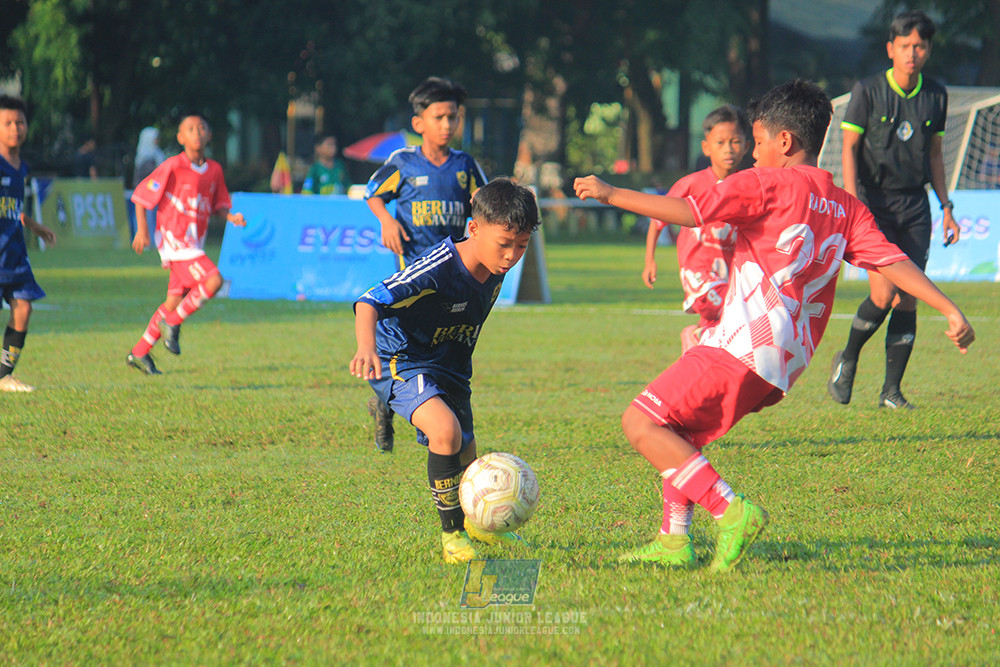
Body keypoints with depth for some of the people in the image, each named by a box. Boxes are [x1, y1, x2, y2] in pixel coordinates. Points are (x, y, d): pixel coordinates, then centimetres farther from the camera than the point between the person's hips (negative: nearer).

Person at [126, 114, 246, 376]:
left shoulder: (214, 170, 8)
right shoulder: (173, 166, -10)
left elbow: (218, 205, 18)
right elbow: (141, 196, -5)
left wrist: (230, 216, -3)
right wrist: (142, 230, -11)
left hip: (194, 243, 7)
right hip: (173, 237, -7)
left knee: (175, 301, 9)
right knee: (213, 280, -21)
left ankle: (139, 353, 19)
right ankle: (172, 323, -4)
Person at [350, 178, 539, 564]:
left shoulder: (495, 270, -7)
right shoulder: (437, 271, -32)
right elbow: (370, 302, -39)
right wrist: (367, 346, -58)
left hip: (451, 367, 8)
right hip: (403, 363, -7)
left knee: (464, 459, 18)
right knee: (445, 430, -32)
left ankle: (474, 524, 50)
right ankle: (452, 532, -17)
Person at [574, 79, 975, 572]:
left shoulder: (766, 184, -3)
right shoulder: (846, 209, 17)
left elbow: (689, 212, -11)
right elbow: (894, 262, 7)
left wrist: (609, 194, -4)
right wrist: (951, 311, 6)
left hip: (745, 344, -9)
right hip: (786, 364, 9)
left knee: (641, 423, -9)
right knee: (676, 430, 22)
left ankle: (731, 512, -18)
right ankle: (674, 540, 13)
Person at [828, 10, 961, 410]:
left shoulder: (936, 97, 7)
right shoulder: (867, 92, -4)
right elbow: (849, 148, -3)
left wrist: (946, 207, 13)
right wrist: (852, 203, -13)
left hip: (915, 208, 4)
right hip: (874, 203, -4)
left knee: (908, 301, -3)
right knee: (883, 295, -16)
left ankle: (892, 390, 5)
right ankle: (847, 359, 10)